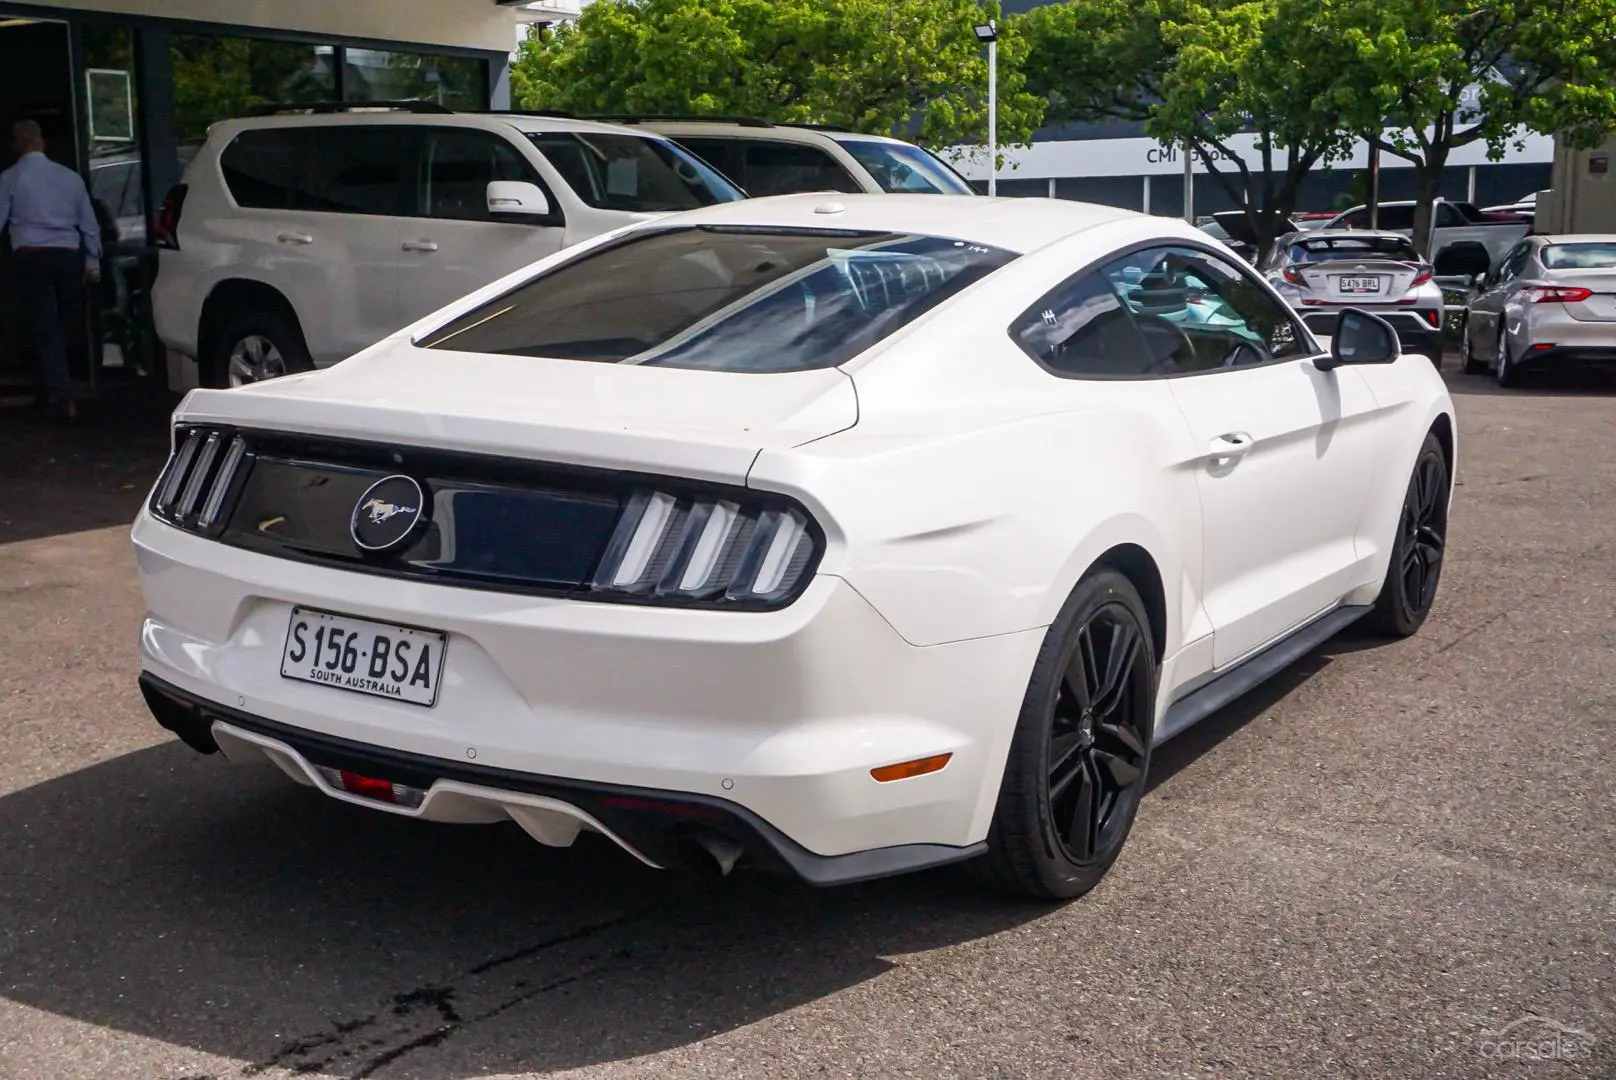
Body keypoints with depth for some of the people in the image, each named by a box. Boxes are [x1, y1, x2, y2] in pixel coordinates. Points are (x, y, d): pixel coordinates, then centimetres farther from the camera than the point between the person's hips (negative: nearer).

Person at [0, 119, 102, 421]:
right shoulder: (70, 177, 10)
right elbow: (89, 224, 14)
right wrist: (93, 262, 23)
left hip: (32, 257, -3)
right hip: (69, 257, 3)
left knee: (46, 327, -4)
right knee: (65, 324, 13)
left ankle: (61, 394, -12)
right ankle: (58, 386, 22)